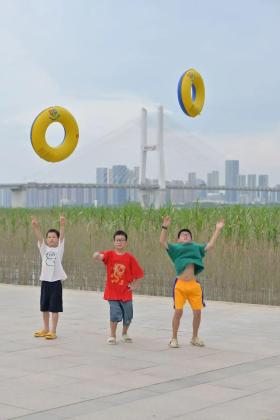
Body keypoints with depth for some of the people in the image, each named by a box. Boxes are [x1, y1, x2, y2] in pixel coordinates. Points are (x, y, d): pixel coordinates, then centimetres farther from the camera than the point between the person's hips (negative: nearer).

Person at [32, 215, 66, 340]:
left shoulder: (59, 249, 1)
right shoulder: (44, 249, 6)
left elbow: (62, 237, -14)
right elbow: (39, 237, -9)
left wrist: (62, 225, -30)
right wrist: (35, 226, -26)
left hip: (56, 281, -3)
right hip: (45, 281, 3)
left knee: (54, 308, -1)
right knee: (44, 307, 12)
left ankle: (53, 331, 5)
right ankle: (45, 329, 25)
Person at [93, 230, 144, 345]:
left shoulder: (130, 257, -3)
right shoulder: (109, 254, -4)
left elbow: (137, 273, 3)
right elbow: (98, 256, -24)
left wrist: (134, 285, -5)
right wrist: (97, 255, -47)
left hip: (126, 293, 1)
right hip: (112, 292, -1)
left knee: (128, 316, 8)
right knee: (115, 314, -11)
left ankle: (124, 333, 36)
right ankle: (113, 336, 11)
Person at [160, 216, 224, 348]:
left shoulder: (196, 248, 19)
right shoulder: (175, 248, 11)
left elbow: (210, 245, 13)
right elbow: (162, 242, -1)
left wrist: (217, 230, 10)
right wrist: (165, 227, -12)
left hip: (194, 285, 3)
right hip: (180, 285, -3)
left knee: (197, 312, 4)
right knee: (178, 311, -4)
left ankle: (195, 338, 23)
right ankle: (174, 338, 11)